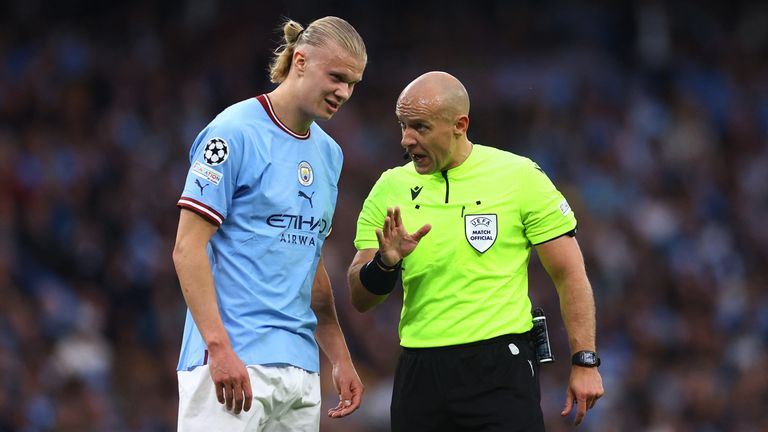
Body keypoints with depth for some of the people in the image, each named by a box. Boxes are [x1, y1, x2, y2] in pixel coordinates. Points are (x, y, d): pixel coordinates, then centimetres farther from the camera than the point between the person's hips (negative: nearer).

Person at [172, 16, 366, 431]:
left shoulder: (329, 152, 17)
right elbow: (188, 247, -11)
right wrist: (219, 347, -19)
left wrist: (340, 357, 18)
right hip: (233, 364, -8)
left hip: (300, 366, 8)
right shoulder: (236, 132, -7)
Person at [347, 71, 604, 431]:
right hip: (418, 371, 4)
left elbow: (569, 275, 0)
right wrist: (385, 262, -14)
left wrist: (584, 361, -5)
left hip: (501, 365, -3)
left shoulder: (519, 176, -2)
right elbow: (360, 300, 7)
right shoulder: (390, 188, 7)